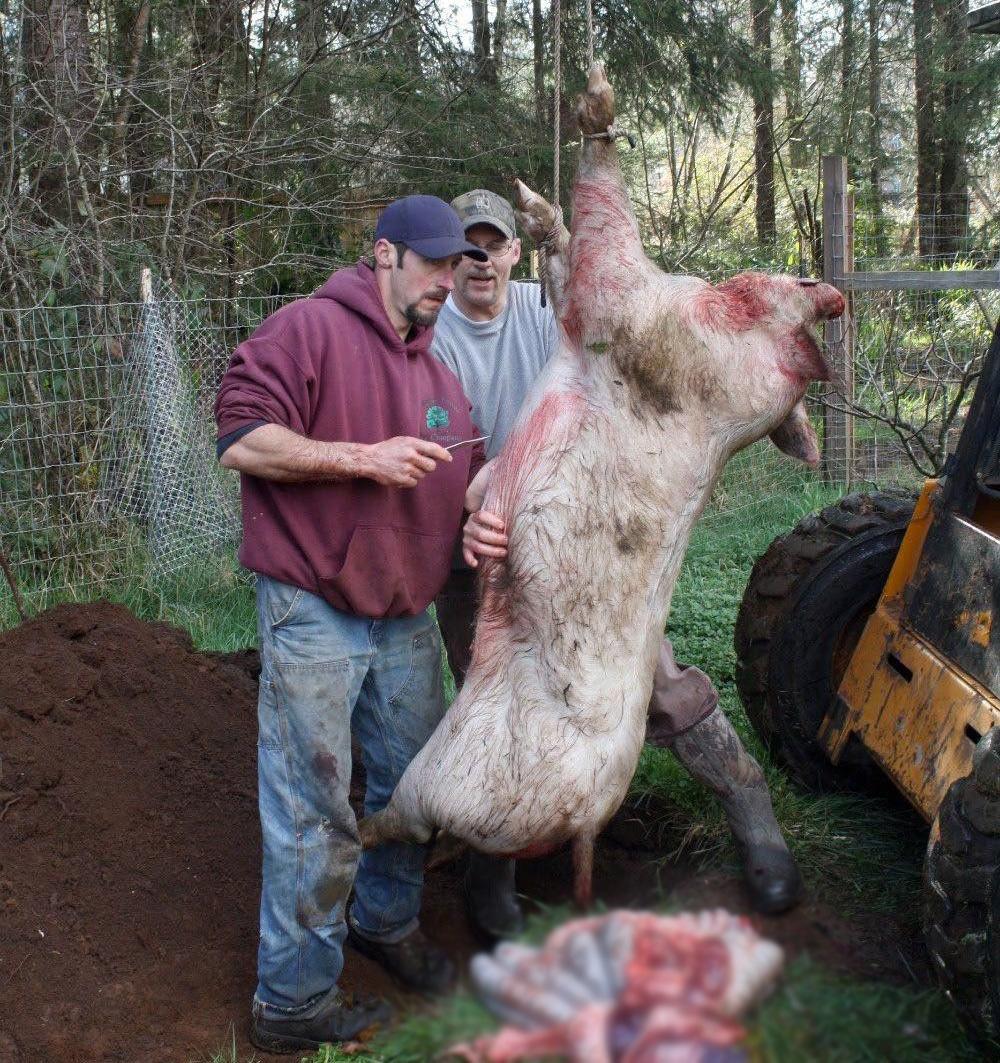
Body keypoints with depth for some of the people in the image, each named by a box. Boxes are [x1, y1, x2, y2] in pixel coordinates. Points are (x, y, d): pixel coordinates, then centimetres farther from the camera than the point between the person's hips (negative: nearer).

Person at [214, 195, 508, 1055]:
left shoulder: (439, 373, 13)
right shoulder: (311, 330, -10)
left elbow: (468, 476, 18)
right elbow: (242, 439, -17)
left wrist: (478, 524, -5)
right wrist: (363, 456, -21)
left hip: (408, 617, 8)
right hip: (314, 617, -7)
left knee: (412, 783, 18)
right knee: (315, 814, -2)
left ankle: (388, 920, 42)